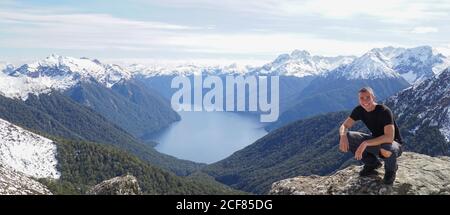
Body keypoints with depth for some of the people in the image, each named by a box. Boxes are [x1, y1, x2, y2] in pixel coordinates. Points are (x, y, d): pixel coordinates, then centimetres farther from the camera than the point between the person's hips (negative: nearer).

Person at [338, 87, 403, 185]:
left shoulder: (384, 111, -27)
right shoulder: (359, 110, -9)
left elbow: (389, 138, -38)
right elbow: (344, 126, -9)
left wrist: (365, 143, -46)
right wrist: (343, 136, -33)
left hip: (394, 143, -5)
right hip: (375, 140, 6)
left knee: (386, 148, -43)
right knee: (346, 137, -14)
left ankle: (391, 169, -3)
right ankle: (372, 163, 6)